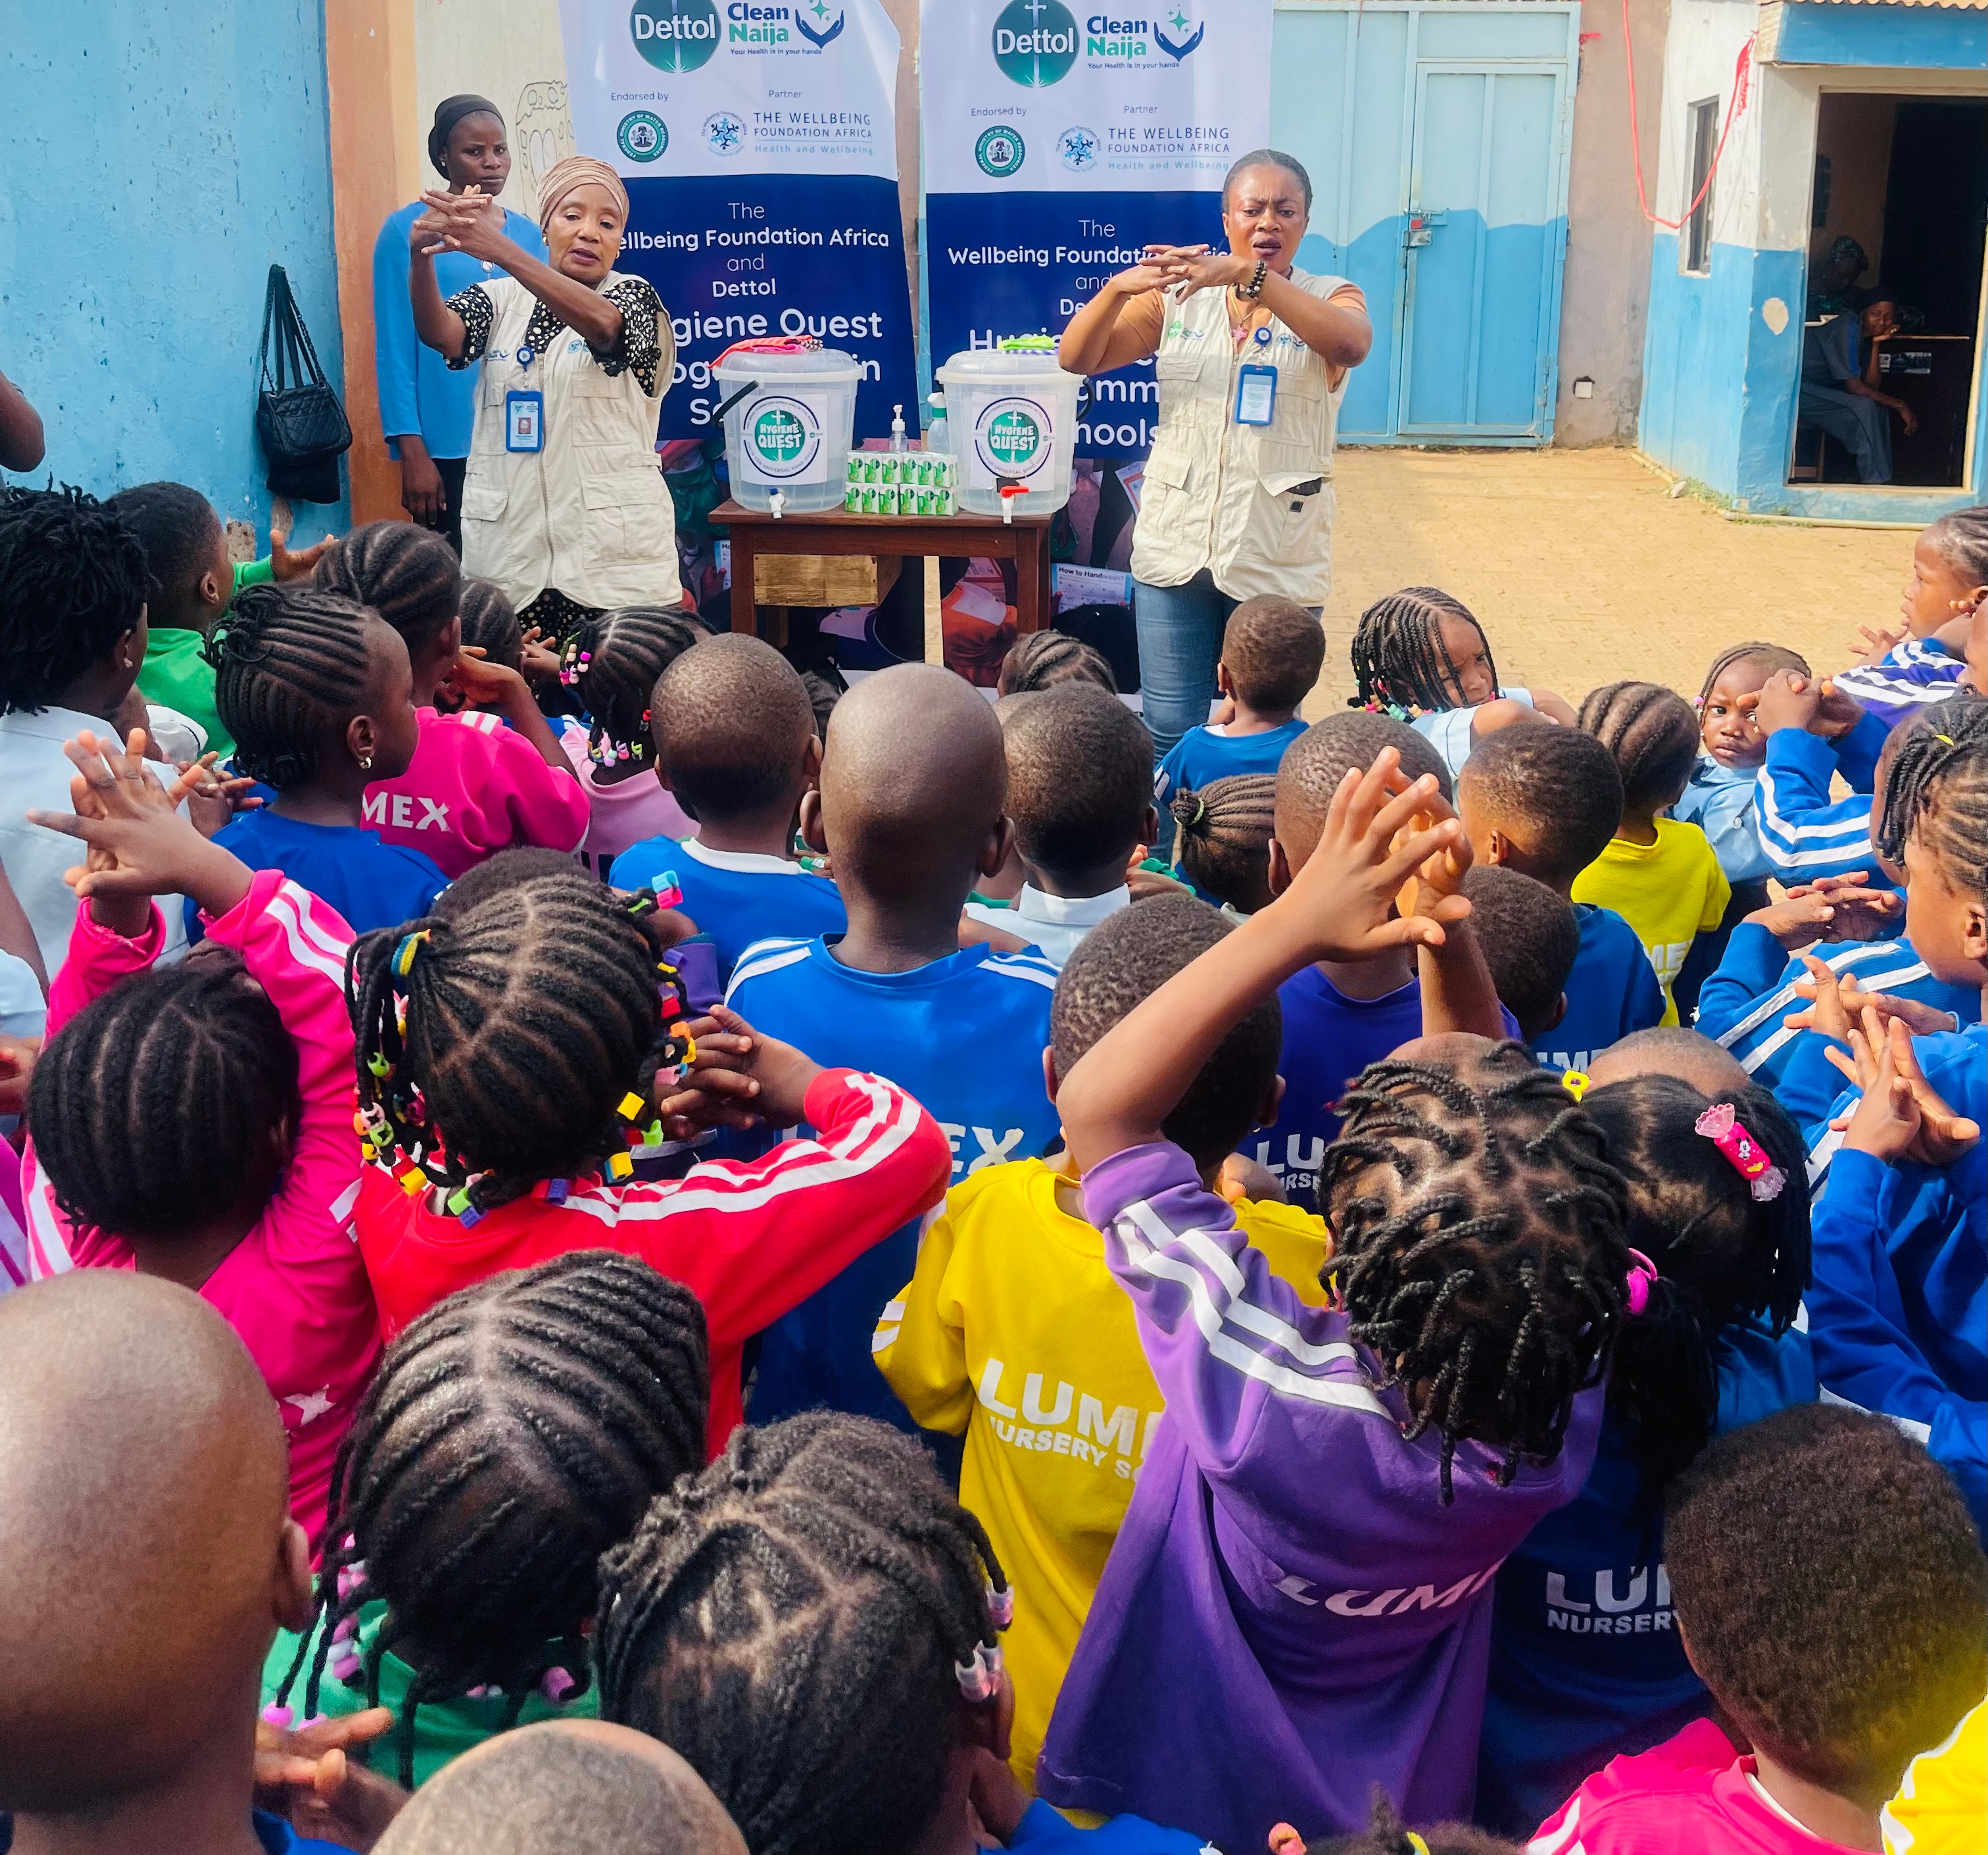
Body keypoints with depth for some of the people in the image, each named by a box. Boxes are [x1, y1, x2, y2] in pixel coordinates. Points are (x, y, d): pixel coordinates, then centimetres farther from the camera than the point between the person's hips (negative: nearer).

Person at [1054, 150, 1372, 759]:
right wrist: (1118, 287, -23)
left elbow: (1351, 344, -23)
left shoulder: (1328, 298, 2)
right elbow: (1076, 358, -2)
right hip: (1174, 547, 1)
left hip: (1278, 563, -1)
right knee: (1170, 733, 4)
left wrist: (1249, 274, -33)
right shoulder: (1176, 298, 6)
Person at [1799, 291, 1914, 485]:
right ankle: (1874, 480, -15)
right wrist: (1899, 405, -17)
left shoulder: (1866, 337, 9)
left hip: (1821, 388, 10)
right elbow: (1853, 386, -22)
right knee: (1864, 408, -22)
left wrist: (1876, 344, -7)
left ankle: (1879, 478, 4)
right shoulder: (1848, 326, -19)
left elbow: (1871, 387, 0)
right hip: (1797, 387, -10)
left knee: (1878, 407, 5)